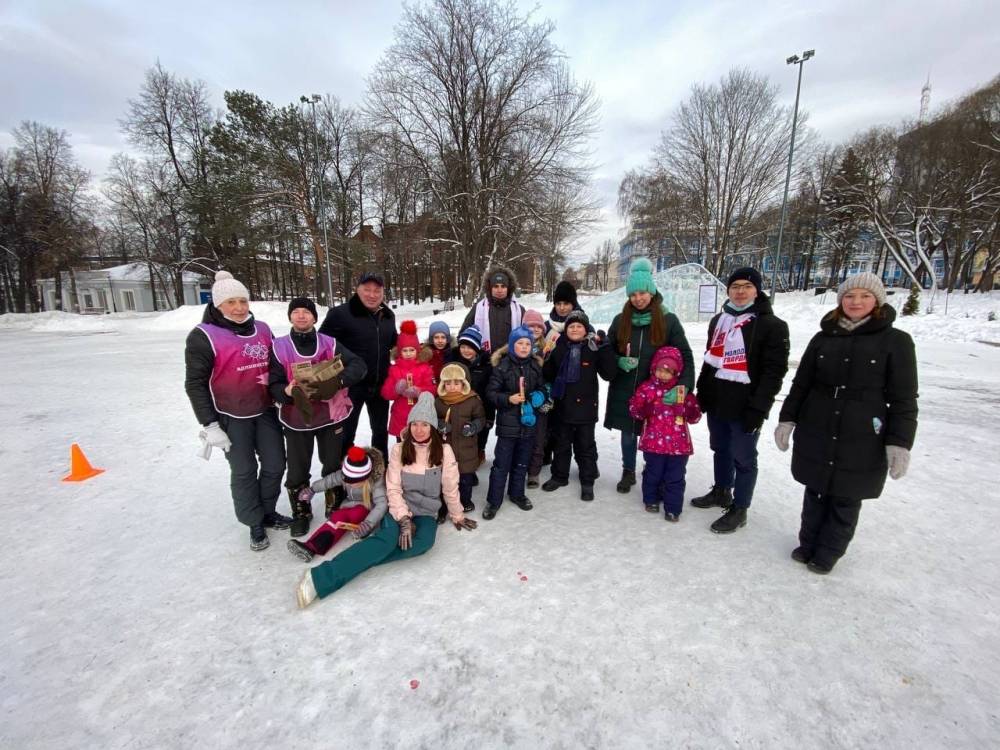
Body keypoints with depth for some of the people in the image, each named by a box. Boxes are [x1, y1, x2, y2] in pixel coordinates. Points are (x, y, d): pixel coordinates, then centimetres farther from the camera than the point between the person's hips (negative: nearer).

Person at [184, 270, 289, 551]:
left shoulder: (262, 330, 5)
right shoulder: (203, 336, -11)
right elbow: (195, 383, -10)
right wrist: (209, 424, -14)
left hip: (265, 411, 5)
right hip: (231, 417, -5)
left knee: (275, 464, 11)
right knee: (244, 471, 6)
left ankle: (268, 512, 33)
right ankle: (255, 524, 24)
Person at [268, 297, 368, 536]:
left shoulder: (330, 343, -3)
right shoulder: (279, 347, -5)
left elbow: (358, 366, -10)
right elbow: (273, 384, -6)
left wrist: (338, 381, -26)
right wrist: (287, 392, -28)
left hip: (331, 415, 1)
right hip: (296, 418, 0)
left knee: (333, 465, 15)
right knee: (297, 470, 9)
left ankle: (334, 507, 37)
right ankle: (301, 514, 32)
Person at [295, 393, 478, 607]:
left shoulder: (444, 451, -5)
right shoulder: (399, 450, -3)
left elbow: (450, 489, 3)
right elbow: (393, 489, -7)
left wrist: (457, 516, 11)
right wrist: (404, 520, -19)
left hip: (426, 513, 1)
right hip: (399, 509, -1)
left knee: (424, 541, -33)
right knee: (388, 538, -33)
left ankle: (360, 560, -27)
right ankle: (321, 577, -40)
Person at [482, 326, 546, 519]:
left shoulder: (535, 366, 5)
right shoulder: (502, 366, -9)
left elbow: (542, 388, 17)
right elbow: (491, 392, -8)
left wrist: (539, 397, -4)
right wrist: (508, 399, -22)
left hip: (528, 422, 4)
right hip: (508, 423, -4)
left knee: (522, 463, 17)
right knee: (501, 464, 1)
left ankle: (517, 494, 36)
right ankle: (493, 501, 15)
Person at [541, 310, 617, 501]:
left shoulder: (593, 349, -5)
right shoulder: (559, 348, 3)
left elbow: (609, 373, -11)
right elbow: (548, 375, 6)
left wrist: (604, 348, -19)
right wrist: (547, 358, -13)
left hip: (585, 406, -3)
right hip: (562, 405, 3)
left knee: (585, 445, 9)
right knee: (561, 444, 16)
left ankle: (587, 482, 23)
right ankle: (559, 476, 33)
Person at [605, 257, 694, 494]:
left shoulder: (668, 320, -6)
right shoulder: (621, 320, 2)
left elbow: (685, 356, -6)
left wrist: (683, 385, -21)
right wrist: (619, 362, -11)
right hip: (624, 391, 2)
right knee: (628, 434, 13)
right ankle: (628, 472, 33)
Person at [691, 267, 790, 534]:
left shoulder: (772, 325, -9)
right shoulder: (718, 320, 12)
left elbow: (774, 371, -14)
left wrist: (757, 408, -20)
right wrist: (702, 393, 13)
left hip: (744, 407, -6)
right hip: (716, 402, 6)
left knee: (743, 459, 5)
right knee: (720, 451, 19)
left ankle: (739, 509, 19)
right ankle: (720, 491, 37)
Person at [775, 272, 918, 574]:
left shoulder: (896, 341, -3)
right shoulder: (823, 337, 5)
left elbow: (903, 399, -4)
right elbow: (800, 383, 9)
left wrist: (899, 442, -10)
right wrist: (787, 419, 5)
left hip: (862, 441, -2)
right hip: (815, 434, 3)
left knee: (846, 499, 9)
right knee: (815, 491, 14)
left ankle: (827, 554, 28)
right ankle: (808, 544, 32)